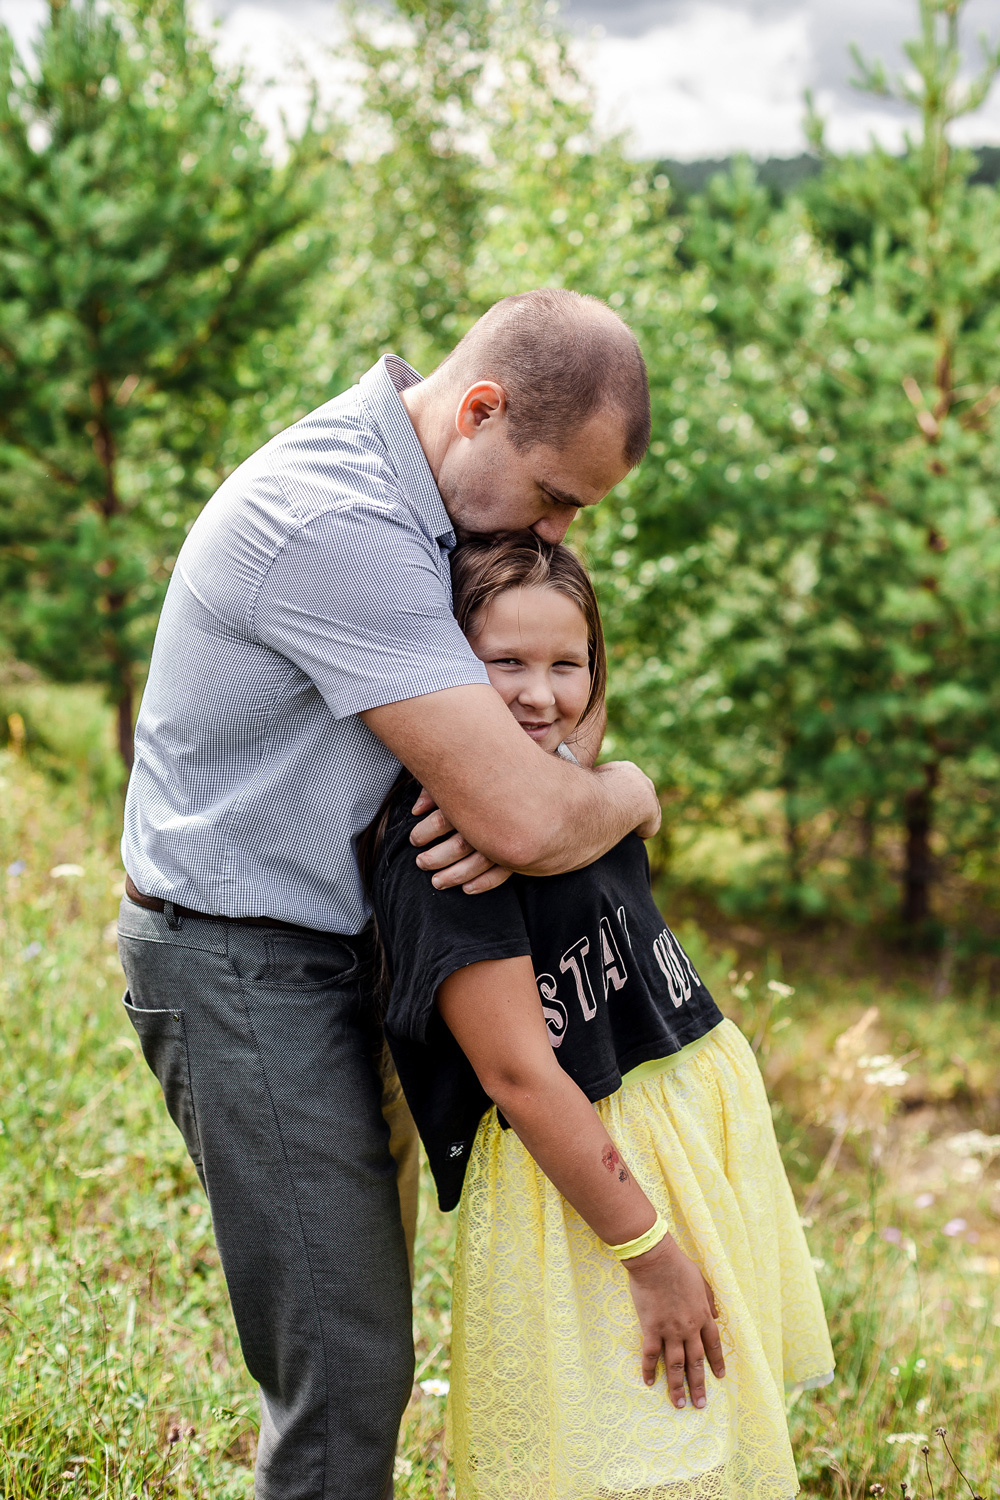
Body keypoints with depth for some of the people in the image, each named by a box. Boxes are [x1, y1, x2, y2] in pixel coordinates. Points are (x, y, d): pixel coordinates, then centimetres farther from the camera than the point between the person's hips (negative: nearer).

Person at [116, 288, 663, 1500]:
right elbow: (527, 825, -30)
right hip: (245, 966, -10)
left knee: (350, 1317, 19)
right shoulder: (337, 527, -28)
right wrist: (628, 795, -7)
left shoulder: (399, 489, 5)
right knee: (345, 1365, -4)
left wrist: (538, 783, -12)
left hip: (315, 945, 10)